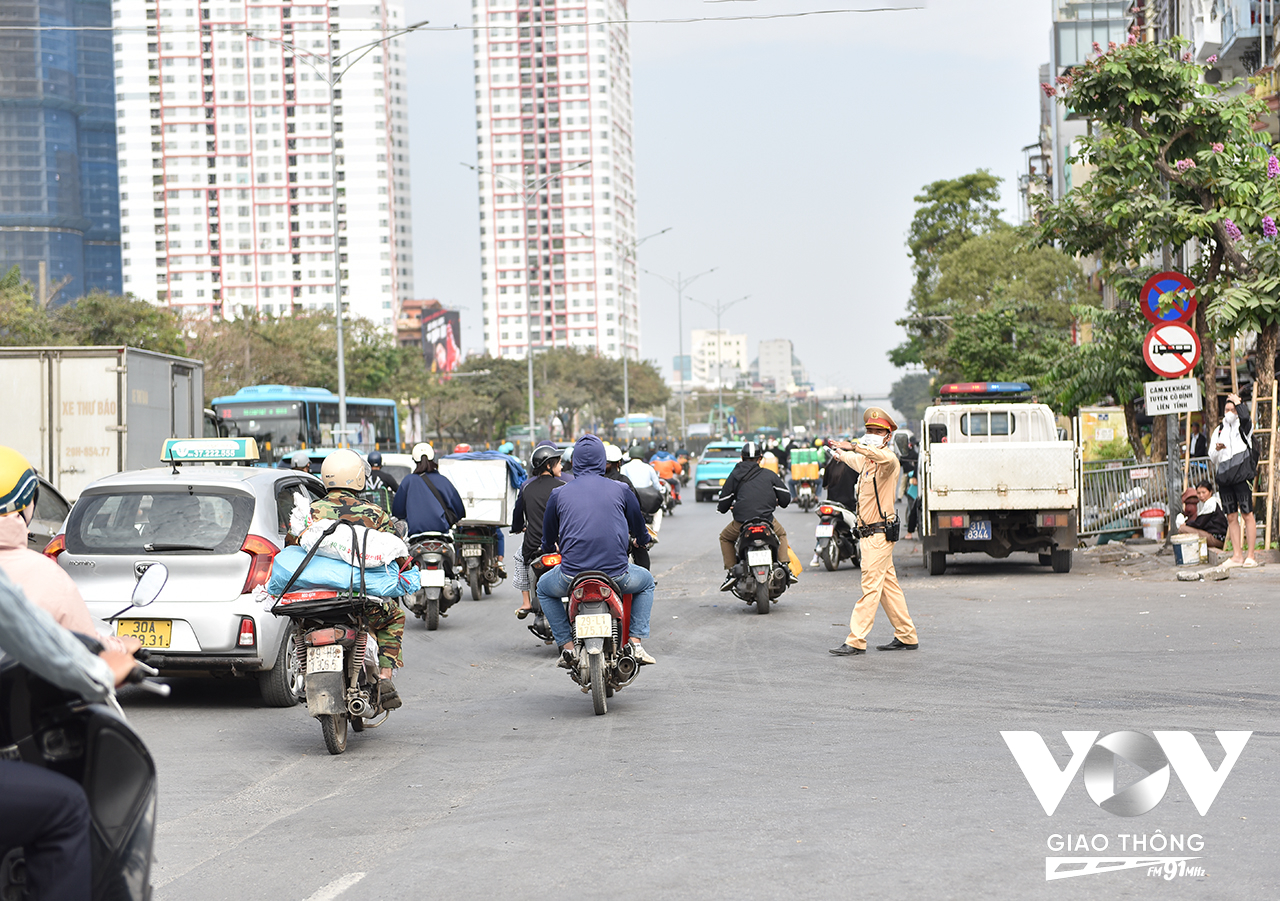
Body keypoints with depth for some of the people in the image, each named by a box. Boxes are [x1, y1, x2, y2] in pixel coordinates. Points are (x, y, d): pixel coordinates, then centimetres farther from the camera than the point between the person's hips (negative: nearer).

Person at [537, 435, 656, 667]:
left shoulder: (559, 494, 5)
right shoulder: (621, 490, 5)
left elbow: (548, 542, 16)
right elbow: (640, 532, 17)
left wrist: (550, 547, 41)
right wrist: (643, 540, 43)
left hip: (572, 576, 0)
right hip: (616, 574, 0)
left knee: (544, 588, 32)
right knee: (646, 582, 32)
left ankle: (567, 645, 16)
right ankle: (635, 643, 16)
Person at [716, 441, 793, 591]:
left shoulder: (735, 475, 9)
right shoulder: (769, 474, 11)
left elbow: (723, 504, 8)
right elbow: (785, 497, 10)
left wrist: (723, 508, 33)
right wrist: (777, 502, 35)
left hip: (742, 522, -1)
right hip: (767, 519, 1)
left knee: (725, 538, 28)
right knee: (781, 534, 33)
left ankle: (731, 572, 11)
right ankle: (785, 568, 14)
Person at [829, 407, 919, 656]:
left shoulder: (889, 459, -13)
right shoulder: (867, 460, 16)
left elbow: (885, 457, -39)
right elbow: (856, 459, 41)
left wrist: (858, 448, -54)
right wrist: (842, 454, 63)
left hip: (878, 534, -10)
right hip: (868, 533, 10)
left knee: (871, 587, -9)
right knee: (888, 586, 13)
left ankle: (856, 641, -11)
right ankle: (906, 636, 19)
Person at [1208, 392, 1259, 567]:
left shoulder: (1244, 427, 4)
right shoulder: (1219, 431, 18)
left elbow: (1244, 417, -22)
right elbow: (1212, 458, 17)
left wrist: (1238, 402, -4)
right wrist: (1216, 449, -6)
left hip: (1242, 475, -5)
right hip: (1224, 477, 5)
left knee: (1247, 514, -6)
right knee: (1231, 517, 5)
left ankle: (1250, 556, -4)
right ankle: (1237, 556, 9)